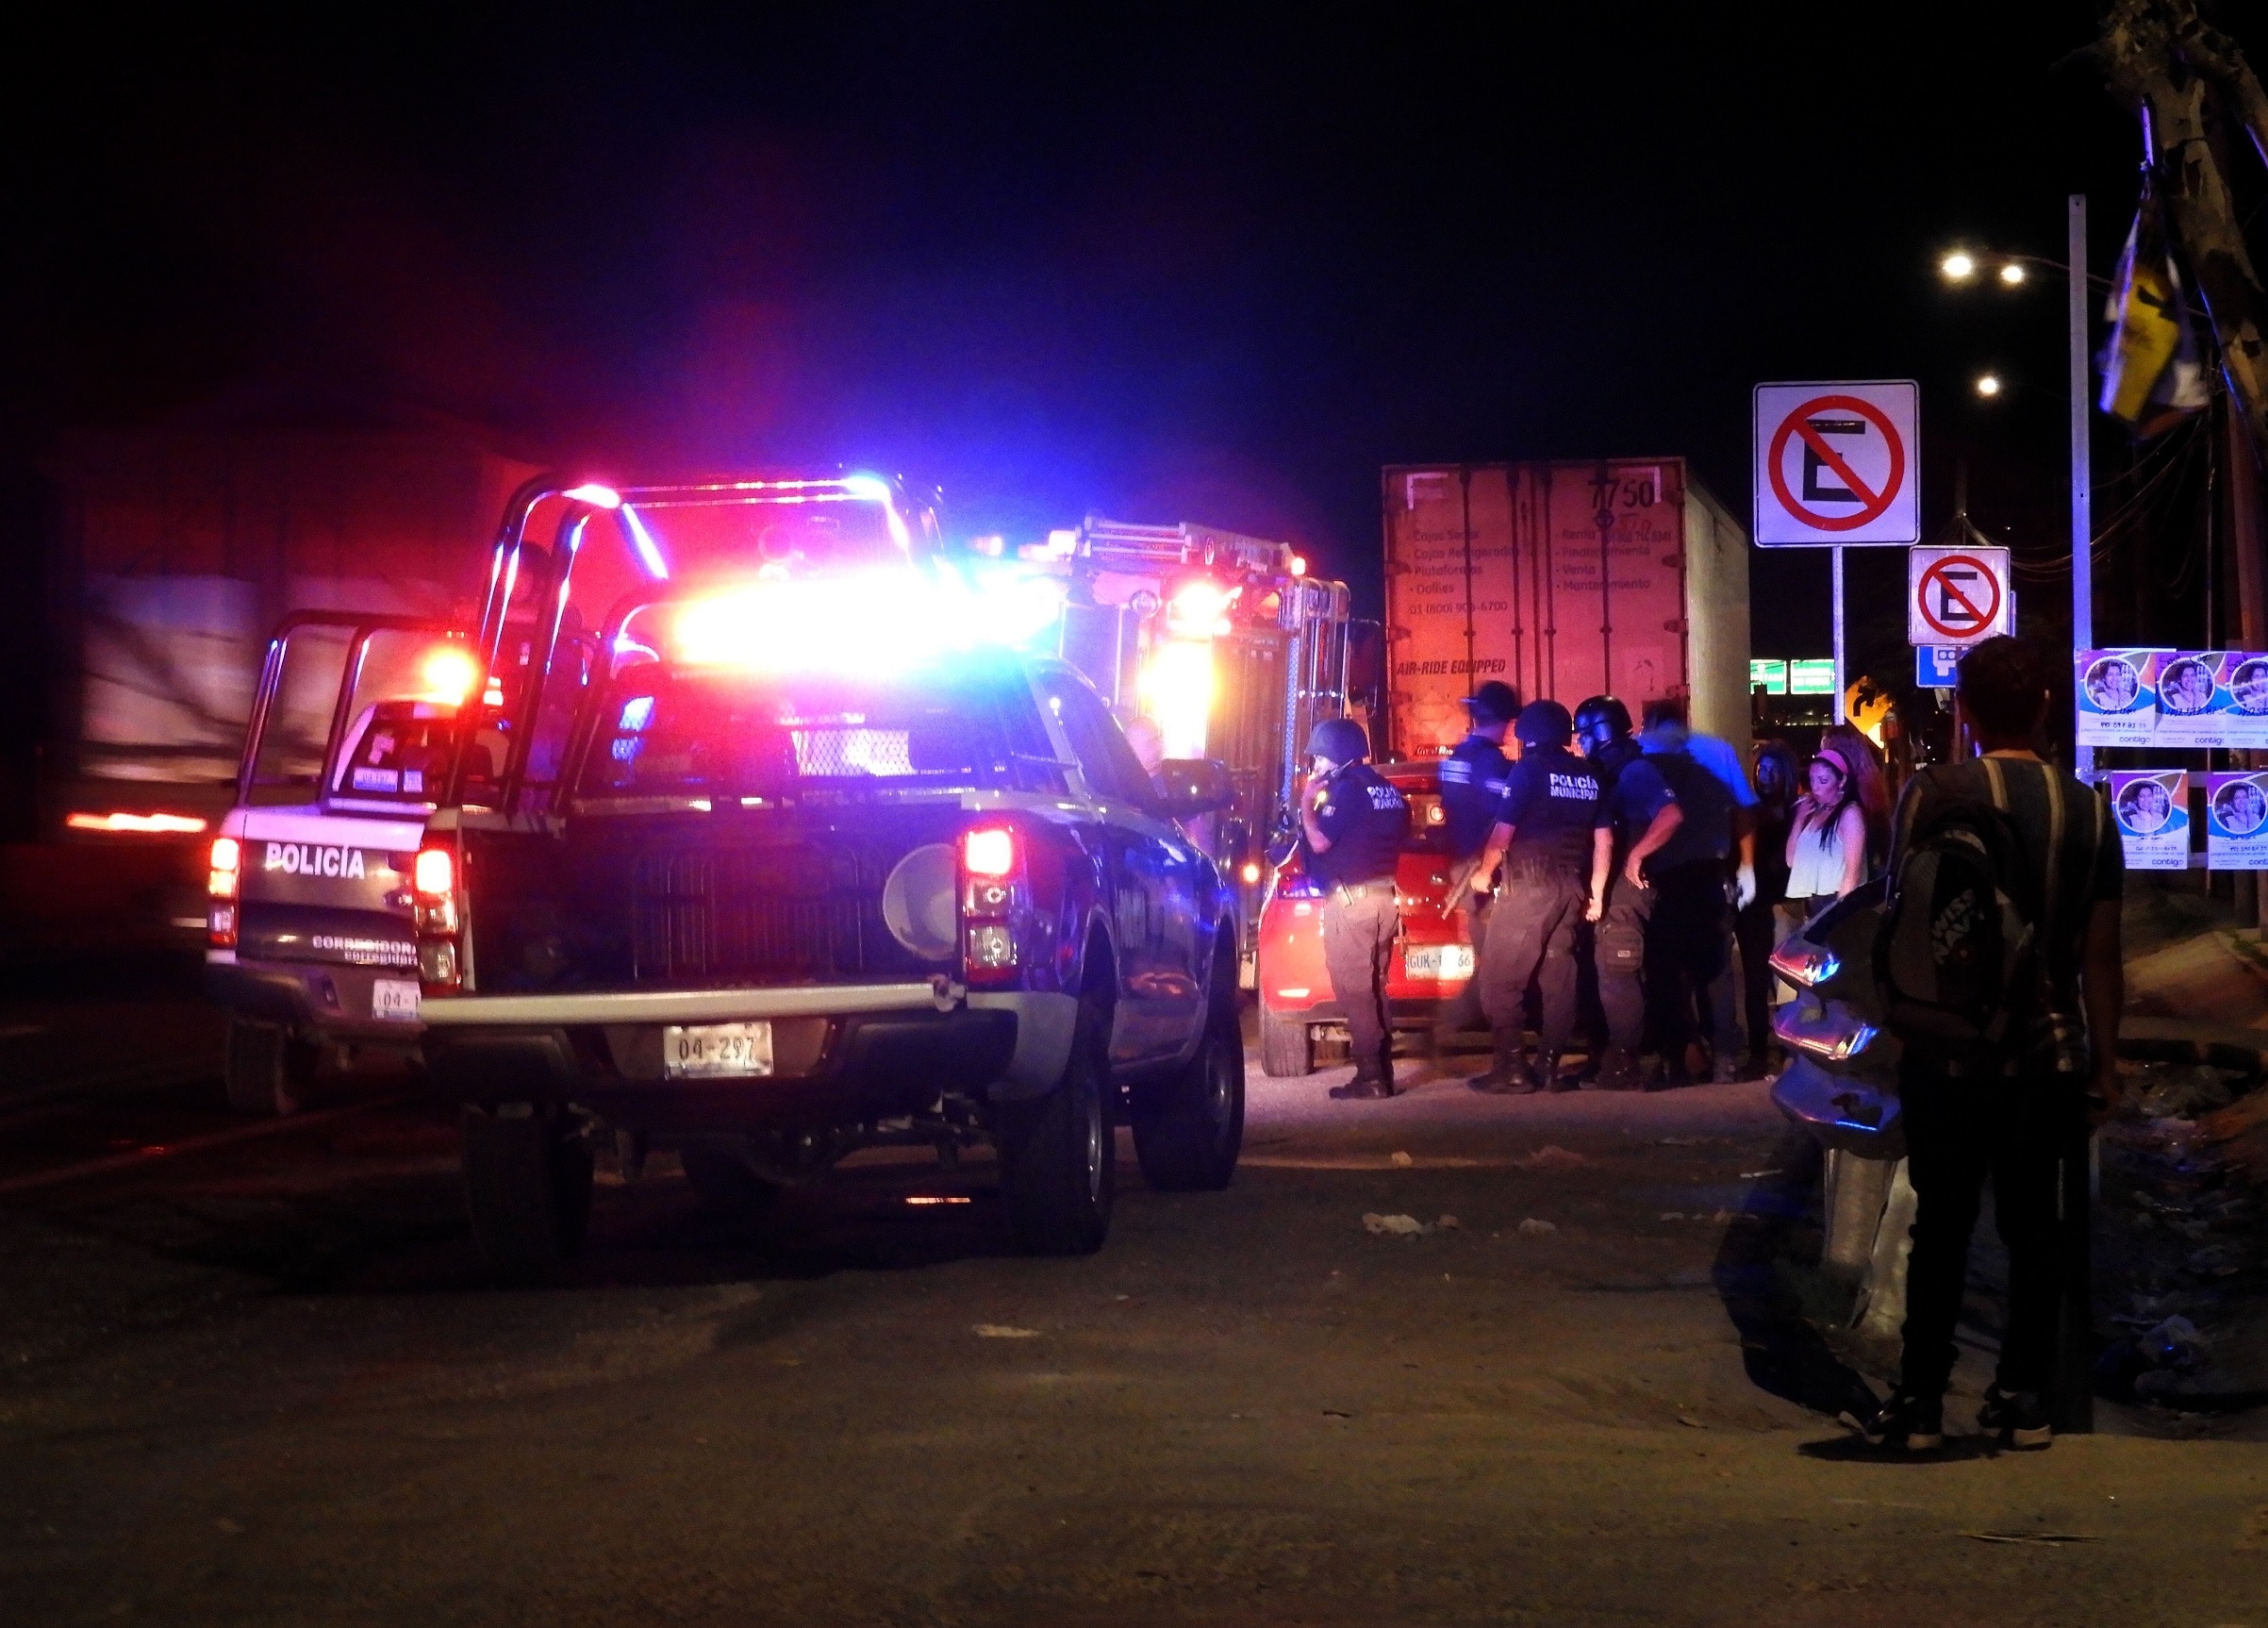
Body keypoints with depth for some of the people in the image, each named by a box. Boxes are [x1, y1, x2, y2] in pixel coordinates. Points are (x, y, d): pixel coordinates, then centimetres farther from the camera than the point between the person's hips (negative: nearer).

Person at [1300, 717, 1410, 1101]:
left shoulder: (1345, 789, -14)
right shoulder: (1388, 791, 14)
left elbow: (1319, 841, -19)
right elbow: (1402, 833, 26)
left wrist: (1308, 802, -5)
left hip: (1350, 899, -9)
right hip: (1384, 895, 9)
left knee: (1354, 989, -6)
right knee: (1373, 988, 15)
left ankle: (1370, 1076, -9)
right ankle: (1382, 1072, 16)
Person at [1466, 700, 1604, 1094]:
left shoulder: (1529, 770, -5)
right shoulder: (1590, 777, 12)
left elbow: (1503, 833, -7)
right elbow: (1603, 840, 12)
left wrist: (1484, 871, 9)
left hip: (1529, 885, -7)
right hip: (1571, 888, 7)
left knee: (1500, 980, -4)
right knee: (1558, 979, 9)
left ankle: (1511, 1068, -9)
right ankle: (1549, 1066, 7)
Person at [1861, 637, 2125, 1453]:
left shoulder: (1935, 794, -8)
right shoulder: (2087, 811, 3)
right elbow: (2101, 956, 5)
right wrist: (2105, 1065, 10)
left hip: (1952, 1050, -3)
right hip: (2051, 1050, 3)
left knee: (1942, 1225, 3)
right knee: (2032, 1225, 10)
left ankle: (1921, 1401, 5)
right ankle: (2024, 1397, 12)